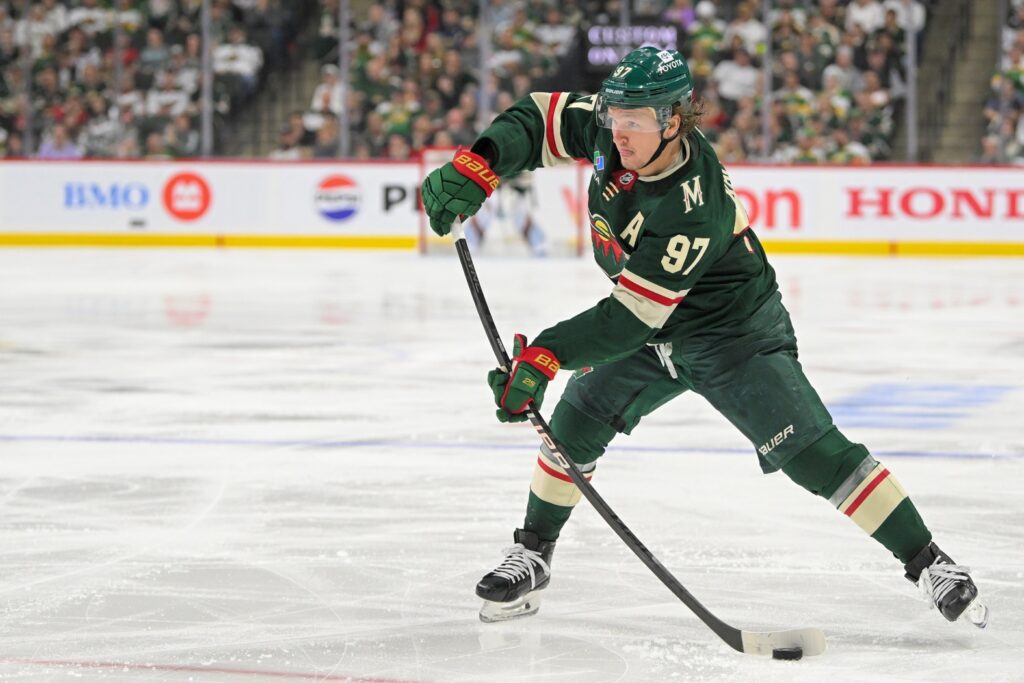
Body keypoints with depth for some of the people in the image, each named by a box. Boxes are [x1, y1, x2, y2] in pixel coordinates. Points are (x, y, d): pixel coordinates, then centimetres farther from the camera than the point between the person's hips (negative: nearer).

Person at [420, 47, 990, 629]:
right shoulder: (610, 128, -17)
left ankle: (927, 562, -8)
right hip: (652, 335, 7)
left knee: (812, 451, -14)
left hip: (736, 334, -7)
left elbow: (632, 317, -36)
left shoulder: (693, 208, -37)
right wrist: (476, 167, -21)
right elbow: (540, 119, -4)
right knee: (576, 422, -1)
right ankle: (532, 557, 16)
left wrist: (547, 354, -38)